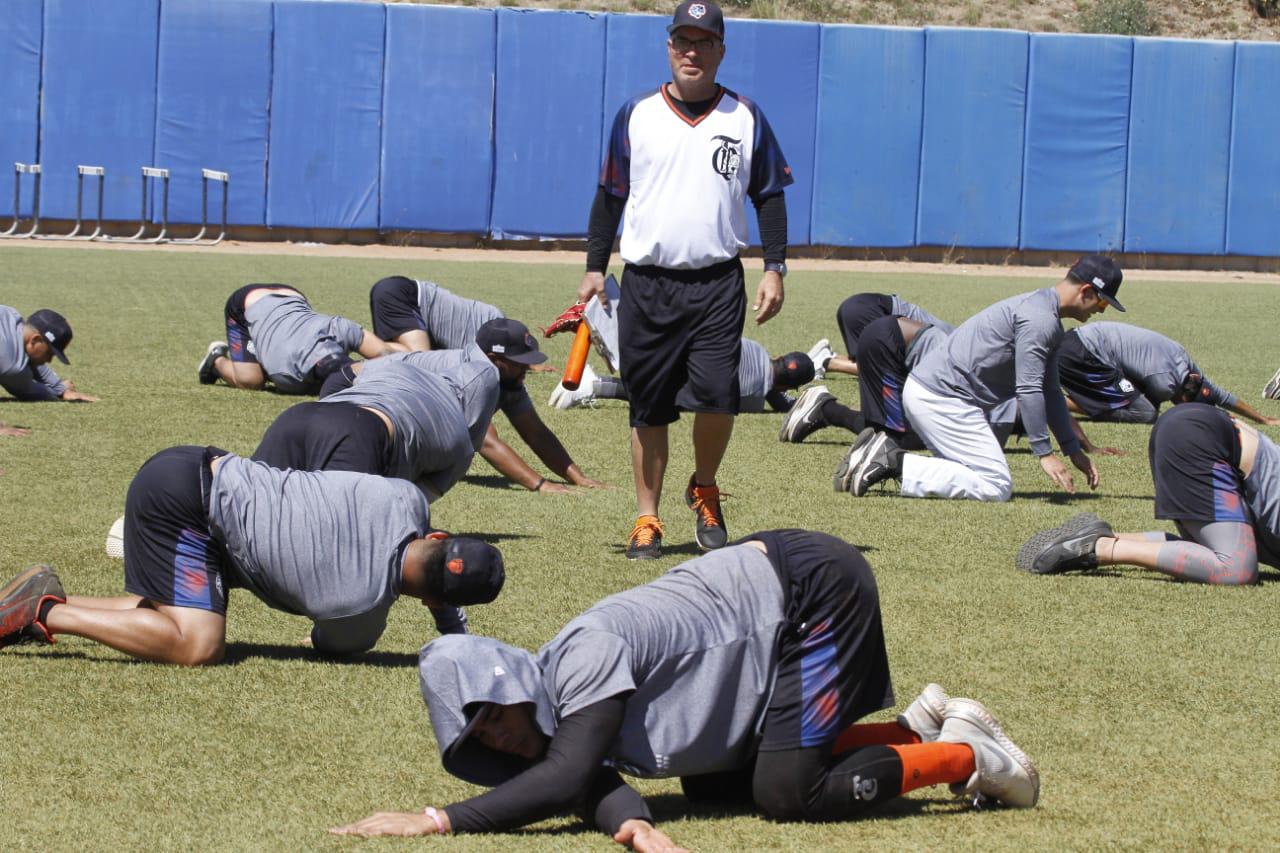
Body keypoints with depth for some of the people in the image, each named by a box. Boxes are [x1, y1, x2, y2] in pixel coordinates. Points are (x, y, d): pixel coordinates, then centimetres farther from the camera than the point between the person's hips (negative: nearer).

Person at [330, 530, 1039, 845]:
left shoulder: (583, 655, -27)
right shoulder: (555, 710, 1)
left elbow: (568, 778, -36)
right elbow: (594, 784, -12)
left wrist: (437, 821, -38)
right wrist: (630, 822, -37)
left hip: (811, 585, -10)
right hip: (770, 589, 10)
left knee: (787, 795, -16)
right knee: (714, 784, 11)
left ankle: (962, 756, 3)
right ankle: (917, 728, 19)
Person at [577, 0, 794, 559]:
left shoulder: (745, 118, 6)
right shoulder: (636, 115, 7)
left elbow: (769, 195, 10)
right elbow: (611, 194, 12)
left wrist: (774, 268, 1)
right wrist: (594, 268, 6)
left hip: (718, 285, -1)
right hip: (646, 284, 1)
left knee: (717, 393, -15)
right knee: (650, 407, 3)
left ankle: (704, 492, 10)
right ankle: (646, 519, 13)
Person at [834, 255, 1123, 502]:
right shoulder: (1040, 319, -13)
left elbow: (1050, 391, 25)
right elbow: (1028, 390, -19)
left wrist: (1074, 450, 24)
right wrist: (1044, 453, -18)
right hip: (942, 397, -11)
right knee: (997, 487, -13)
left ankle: (886, 452, 4)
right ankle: (897, 463, -16)